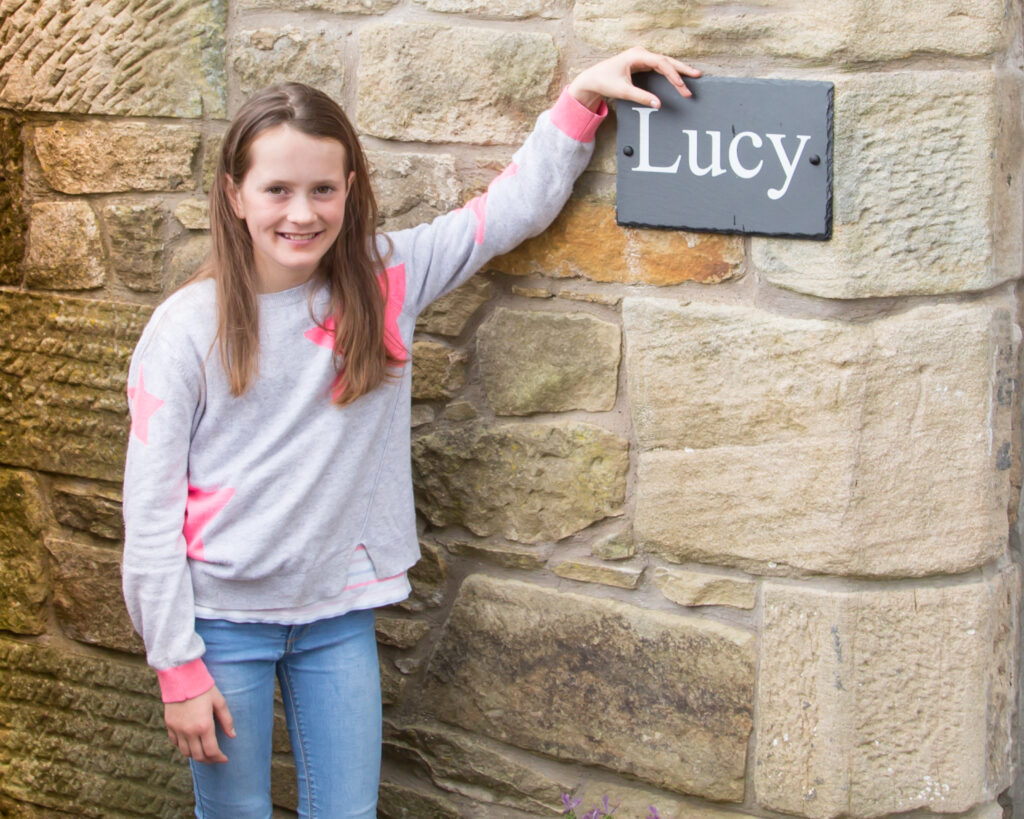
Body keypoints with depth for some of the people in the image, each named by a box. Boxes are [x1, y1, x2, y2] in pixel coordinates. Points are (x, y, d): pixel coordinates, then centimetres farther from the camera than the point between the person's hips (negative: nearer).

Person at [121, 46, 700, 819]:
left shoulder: (384, 283, -1)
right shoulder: (189, 326, -10)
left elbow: (516, 206, 3)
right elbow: (151, 509, -8)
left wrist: (583, 96, -6)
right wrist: (177, 666, -9)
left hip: (340, 612, 3)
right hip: (224, 618, -2)